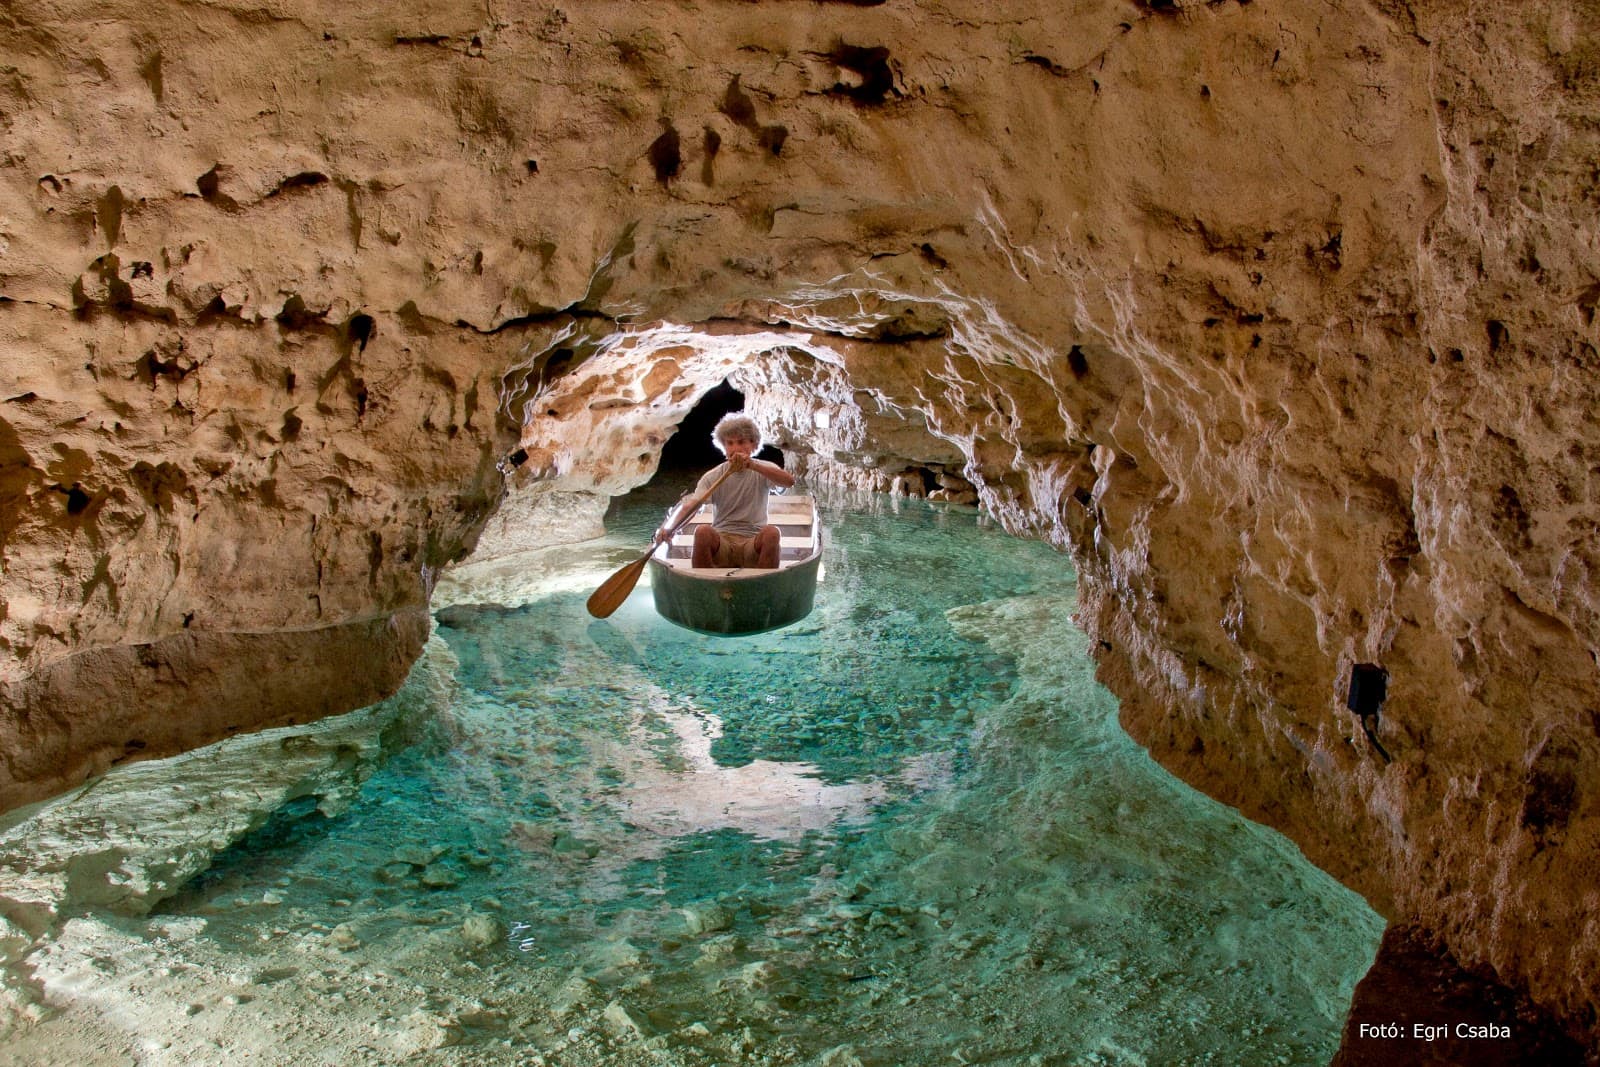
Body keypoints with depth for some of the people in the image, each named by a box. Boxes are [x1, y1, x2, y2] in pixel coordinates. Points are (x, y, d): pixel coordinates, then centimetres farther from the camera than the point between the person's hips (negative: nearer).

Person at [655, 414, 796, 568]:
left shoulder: (763, 470, 6)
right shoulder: (713, 476, 6)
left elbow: (789, 481, -16)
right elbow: (689, 505, -10)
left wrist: (752, 465, -31)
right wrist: (668, 528, -31)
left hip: (753, 544, 0)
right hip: (721, 542, 0)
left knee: (772, 532, -30)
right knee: (703, 531, -31)